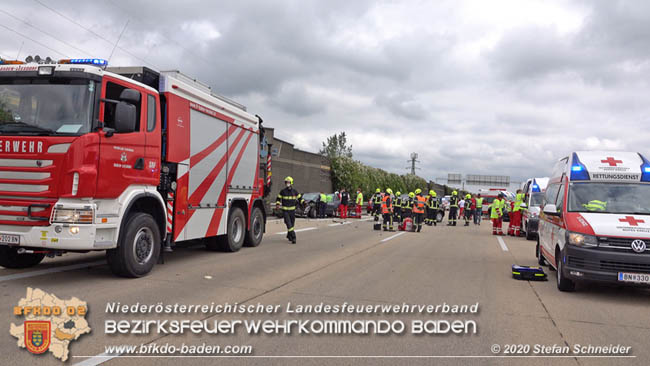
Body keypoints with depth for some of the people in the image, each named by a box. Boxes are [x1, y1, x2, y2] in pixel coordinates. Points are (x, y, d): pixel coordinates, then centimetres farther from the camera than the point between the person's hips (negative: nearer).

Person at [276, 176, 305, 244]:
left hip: (292, 210, 3)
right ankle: (293, 237, -16)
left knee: (292, 224, 11)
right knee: (289, 224, -14)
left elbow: (300, 198, 13)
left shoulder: (294, 191, 3)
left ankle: (289, 235, 33)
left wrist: (304, 202, -4)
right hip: (285, 211, -3)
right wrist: (277, 204, -10)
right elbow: (278, 198, 7)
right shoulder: (283, 191, -2)